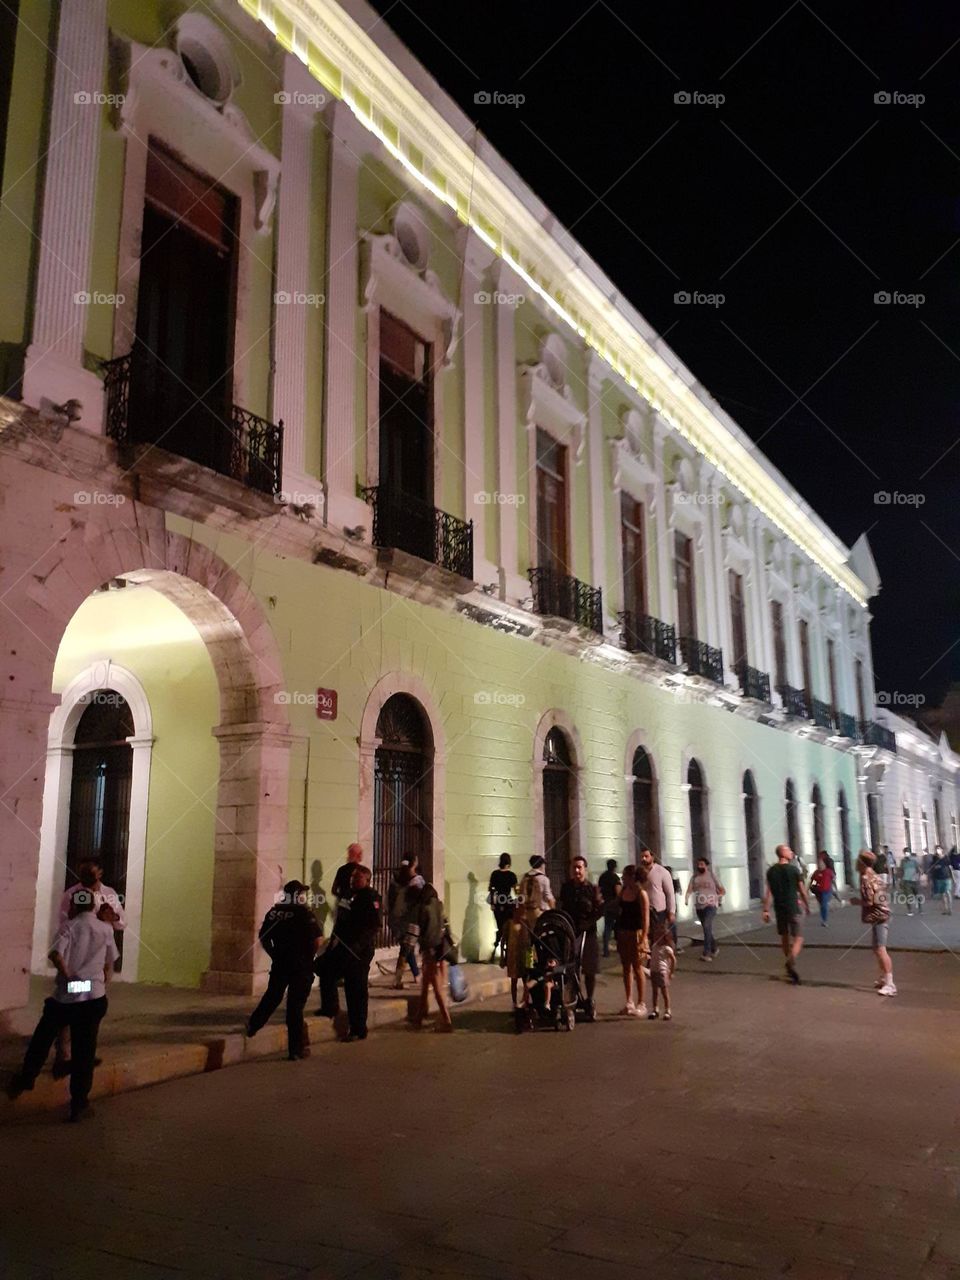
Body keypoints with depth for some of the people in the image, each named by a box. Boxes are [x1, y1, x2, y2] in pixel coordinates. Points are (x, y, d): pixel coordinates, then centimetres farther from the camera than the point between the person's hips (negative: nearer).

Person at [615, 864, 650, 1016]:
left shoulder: (641, 894, -13)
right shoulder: (623, 890, 5)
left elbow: (646, 918, -14)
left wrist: (643, 939, -18)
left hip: (636, 933, -6)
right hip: (623, 932, 6)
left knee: (637, 968, 1)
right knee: (626, 967, 11)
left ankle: (641, 1004, 11)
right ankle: (629, 1002, 20)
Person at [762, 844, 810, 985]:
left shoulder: (771, 871, 3)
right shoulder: (794, 869, -7)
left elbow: (768, 892, 0)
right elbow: (802, 891, -1)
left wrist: (766, 910, 2)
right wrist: (807, 906, 13)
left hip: (779, 909, 4)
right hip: (793, 908, -4)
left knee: (784, 937, 19)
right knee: (798, 939, -4)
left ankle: (790, 964, 30)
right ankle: (791, 962, -27)